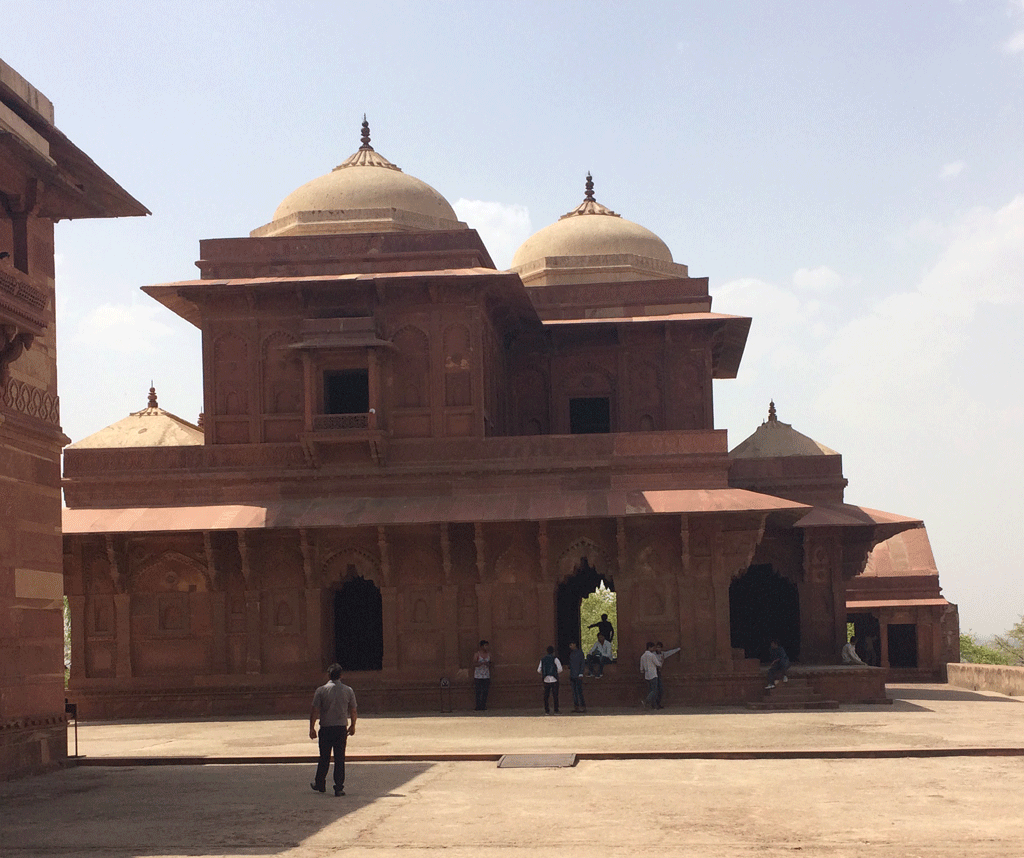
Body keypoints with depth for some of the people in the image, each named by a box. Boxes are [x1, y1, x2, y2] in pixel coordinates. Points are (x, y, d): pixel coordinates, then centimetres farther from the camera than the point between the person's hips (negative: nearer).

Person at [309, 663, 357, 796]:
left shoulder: (321, 690, -4)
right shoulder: (348, 690, 1)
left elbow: (314, 711, -6)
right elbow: (353, 711, 6)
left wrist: (312, 728, 1)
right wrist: (352, 726, 20)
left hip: (326, 728, -1)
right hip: (342, 728, 1)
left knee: (324, 758, 12)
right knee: (340, 759, 3)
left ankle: (320, 784, 25)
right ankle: (339, 788, 1)